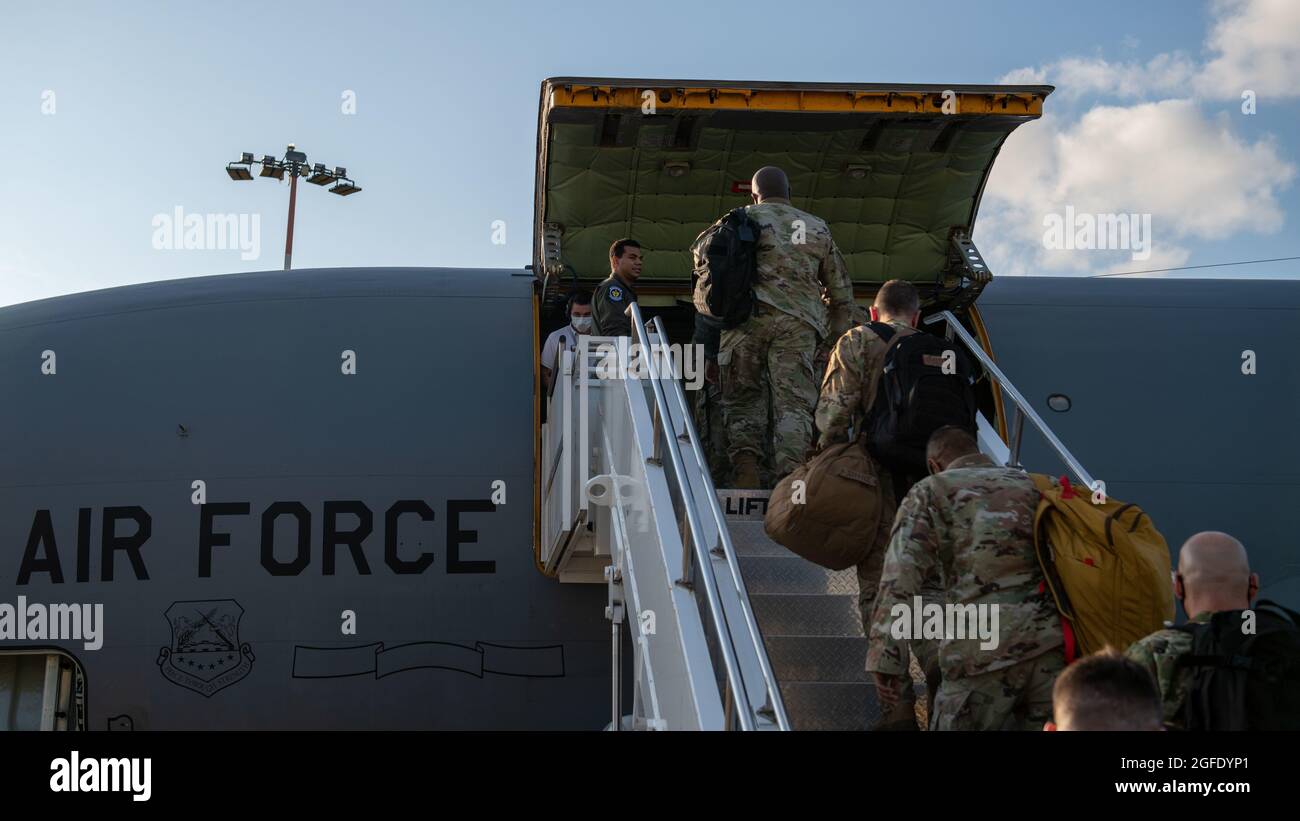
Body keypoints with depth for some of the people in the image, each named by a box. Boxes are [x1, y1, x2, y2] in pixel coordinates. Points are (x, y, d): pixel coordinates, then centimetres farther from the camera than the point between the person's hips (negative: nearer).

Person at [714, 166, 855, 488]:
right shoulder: (818, 228, 22)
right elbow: (841, 289, 24)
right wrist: (837, 335, 31)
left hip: (747, 316, -1)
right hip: (798, 322, 1)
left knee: (743, 397, 7)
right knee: (794, 403, -3)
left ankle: (744, 458, -16)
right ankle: (789, 477, -17)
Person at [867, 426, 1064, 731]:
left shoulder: (929, 493, 10)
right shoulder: (1032, 484, 24)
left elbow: (901, 578, -5)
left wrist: (885, 659, -9)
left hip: (983, 646, -4)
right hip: (1052, 638, 4)